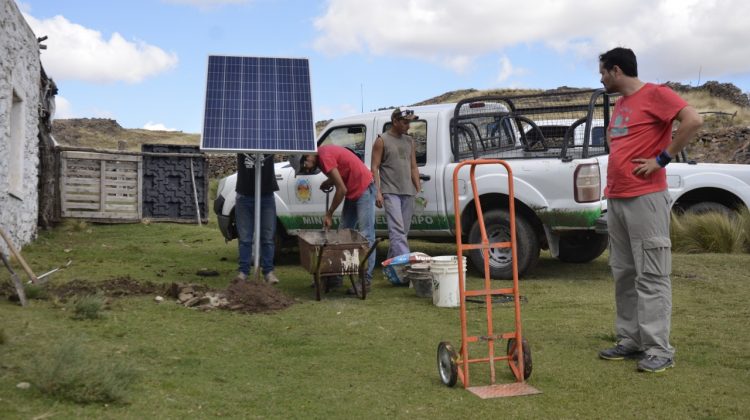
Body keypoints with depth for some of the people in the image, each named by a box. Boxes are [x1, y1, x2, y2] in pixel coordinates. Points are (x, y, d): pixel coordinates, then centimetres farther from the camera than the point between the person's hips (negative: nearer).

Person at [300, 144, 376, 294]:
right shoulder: (323, 153, 7)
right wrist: (328, 182, 0)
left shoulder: (325, 157, -21)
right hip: (352, 192, 10)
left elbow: (342, 189, -20)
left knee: (366, 236, -10)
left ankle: (366, 280, -11)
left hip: (364, 189, -10)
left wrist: (329, 214, -12)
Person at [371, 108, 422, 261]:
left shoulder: (409, 141, 16)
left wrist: (419, 190, 10)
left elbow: (413, 167, 18)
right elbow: (374, 168, -4)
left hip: (408, 192, 6)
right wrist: (377, 192, -13)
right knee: (397, 230, -15)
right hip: (390, 192, -6)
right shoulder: (382, 140, 0)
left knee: (403, 230, 6)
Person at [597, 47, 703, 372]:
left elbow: (693, 121, -19)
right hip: (615, 199, 9)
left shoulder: (655, 94, -7)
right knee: (623, 274, 10)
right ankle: (630, 340, 17)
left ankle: (659, 349, -4)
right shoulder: (619, 105, 19)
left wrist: (661, 159, -16)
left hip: (645, 198, -9)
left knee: (651, 275, -8)